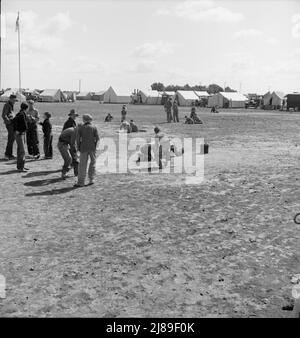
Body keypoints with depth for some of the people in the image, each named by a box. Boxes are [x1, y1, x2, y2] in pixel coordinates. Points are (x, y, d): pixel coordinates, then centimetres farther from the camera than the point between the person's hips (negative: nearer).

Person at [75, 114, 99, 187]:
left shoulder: (81, 128, 2)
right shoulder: (94, 127, 1)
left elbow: (78, 138, -2)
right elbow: (97, 138, -4)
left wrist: (79, 147, 6)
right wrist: (95, 146, 6)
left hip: (84, 148, 0)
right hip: (92, 148, 0)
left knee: (82, 165, 1)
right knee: (92, 162, 16)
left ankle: (81, 182, 0)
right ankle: (91, 179, 12)